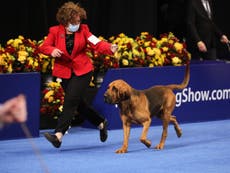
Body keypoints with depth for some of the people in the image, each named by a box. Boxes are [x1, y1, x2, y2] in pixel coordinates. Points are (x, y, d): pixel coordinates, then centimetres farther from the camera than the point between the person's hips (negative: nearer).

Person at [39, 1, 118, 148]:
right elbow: (43, 47, -1)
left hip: (83, 71, -3)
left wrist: (110, 48, -31)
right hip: (65, 72, 3)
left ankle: (59, 135, -23)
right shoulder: (55, 31, -1)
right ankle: (101, 123, 34)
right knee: (79, 103, 11)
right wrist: (52, 50, -23)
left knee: (70, 101, -16)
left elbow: (97, 44, -12)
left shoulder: (83, 29, -2)